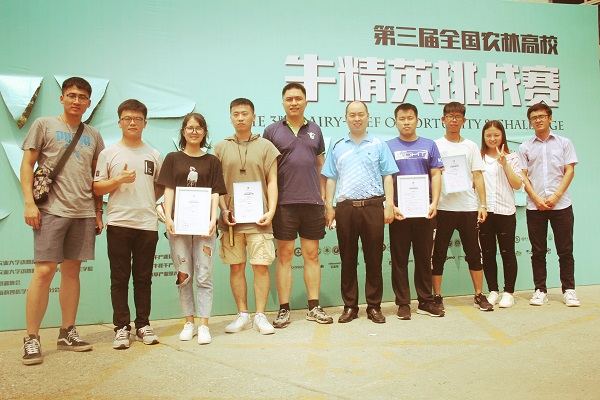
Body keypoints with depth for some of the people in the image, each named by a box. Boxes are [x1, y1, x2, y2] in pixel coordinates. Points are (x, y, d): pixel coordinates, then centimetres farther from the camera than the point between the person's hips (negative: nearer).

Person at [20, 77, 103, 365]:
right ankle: (31, 339, 1)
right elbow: (27, 164, 2)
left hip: (84, 212, 4)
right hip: (52, 209, -4)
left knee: (72, 270, 8)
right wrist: (29, 202, -8)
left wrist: (98, 212, 12)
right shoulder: (44, 125, 6)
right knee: (44, 271, -8)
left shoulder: (93, 135, 16)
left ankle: (67, 333, 17)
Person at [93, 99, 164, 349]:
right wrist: (119, 180, -12)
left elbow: (160, 187, 18)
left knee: (143, 278, 7)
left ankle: (143, 325, 16)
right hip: (118, 223, -1)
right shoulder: (109, 153, 7)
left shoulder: (154, 155, 13)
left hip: (148, 224, 2)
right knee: (120, 278, 2)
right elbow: (97, 188, 2)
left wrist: (147, 201, 1)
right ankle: (121, 327, 9)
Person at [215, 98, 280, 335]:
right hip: (231, 218, 2)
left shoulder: (265, 146, 7)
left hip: (257, 217, -1)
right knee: (236, 267, 6)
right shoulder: (221, 148, 11)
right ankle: (242, 315, 17)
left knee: (261, 266, -2)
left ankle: (260, 315, 8)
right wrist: (224, 210, -2)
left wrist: (271, 211, -6)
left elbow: (272, 182, 5)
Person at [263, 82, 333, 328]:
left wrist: (323, 198, 9)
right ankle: (284, 310, 10)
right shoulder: (272, 131, 4)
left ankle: (314, 307, 16)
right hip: (284, 203, -2)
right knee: (284, 255, 2)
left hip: (312, 202, 3)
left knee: (312, 255, 7)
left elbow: (321, 166, 16)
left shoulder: (315, 130, 13)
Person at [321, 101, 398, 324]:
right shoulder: (337, 147, 13)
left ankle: (374, 306, 13)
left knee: (374, 259, 2)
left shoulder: (378, 145, 9)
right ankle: (350, 306, 15)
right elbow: (331, 179, 13)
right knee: (347, 259, 6)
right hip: (345, 207, 2)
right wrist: (329, 207, 5)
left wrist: (389, 204, -4)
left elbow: (387, 177, 6)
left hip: (373, 206, -1)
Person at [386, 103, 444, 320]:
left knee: (424, 257, 8)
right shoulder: (388, 146, 4)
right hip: (400, 211, -2)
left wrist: (434, 203, -7)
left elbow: (436, 175, 6)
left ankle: (426, 302, 17)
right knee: (399, 258, 3)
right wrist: (391, 205, -11)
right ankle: (403, 304, 11)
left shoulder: (429, 145, 10)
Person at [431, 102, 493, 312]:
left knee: (473, 253, 8)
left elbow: (478, 177, 8)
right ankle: (437, 297, 10)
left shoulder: (471, 146, 11)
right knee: (438, 254, 2)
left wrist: (483, 204, 1)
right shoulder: (436, 145, 5)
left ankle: (479, 295, 18)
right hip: (443, 207, -2)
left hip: (468, 207, 2)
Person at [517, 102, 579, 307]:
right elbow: (523, 176, 3)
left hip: (561, 204, 0)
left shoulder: (564, 143, 8)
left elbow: (569, 171, 2)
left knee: (565, 250, 3)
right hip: (535, 206, 1)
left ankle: (569, 290, 13)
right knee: (538, 251, 5)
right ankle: (540, 290, 12)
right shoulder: (525, 148, 8)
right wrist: (537, 199, -9)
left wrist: (556, 196, -10)